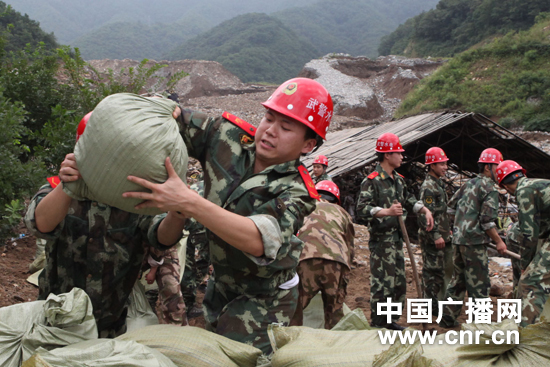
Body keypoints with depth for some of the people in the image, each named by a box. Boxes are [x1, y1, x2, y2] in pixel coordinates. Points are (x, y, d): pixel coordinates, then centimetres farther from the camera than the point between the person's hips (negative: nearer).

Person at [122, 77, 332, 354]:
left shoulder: (295, 193, -28)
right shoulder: (227, 135, -14)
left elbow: (258, 241, -46)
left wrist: (187, 202, -55)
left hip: (263, 298, -6)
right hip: (221, 283, 6)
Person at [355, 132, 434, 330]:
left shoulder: (398, 179, 15)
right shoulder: (372, 181, -14)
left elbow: (409, 199, 29)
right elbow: (362, 209, -23)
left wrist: (426, 210, 13)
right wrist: (387, 212, -34)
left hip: (397, 237, 9)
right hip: (381, 239, -9)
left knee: (399, 282, 14)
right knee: (382, 282, -5)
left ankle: (391, 320, 28)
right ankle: (377, 324, 6)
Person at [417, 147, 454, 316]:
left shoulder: (439, 183, 15)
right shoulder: (428, 187, -17)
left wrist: (448, 229, 23)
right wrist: (435, 236, -24)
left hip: (443, 236, 10)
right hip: (432, 238, -10)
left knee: (447, 269, 17)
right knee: (433, 271, -2)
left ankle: (441, 301, 28)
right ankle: (431, 306, 8)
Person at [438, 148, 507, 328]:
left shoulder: (469, 184, 14)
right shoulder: (490, 189, -10)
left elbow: (451, 205, 20)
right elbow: (487, 221, -16)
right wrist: (499, 241, -7)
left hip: (458, 239, 8)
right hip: (475, 242, -8)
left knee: (458, 279, 17)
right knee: (479, 284, 1)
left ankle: (447, 318, 22)